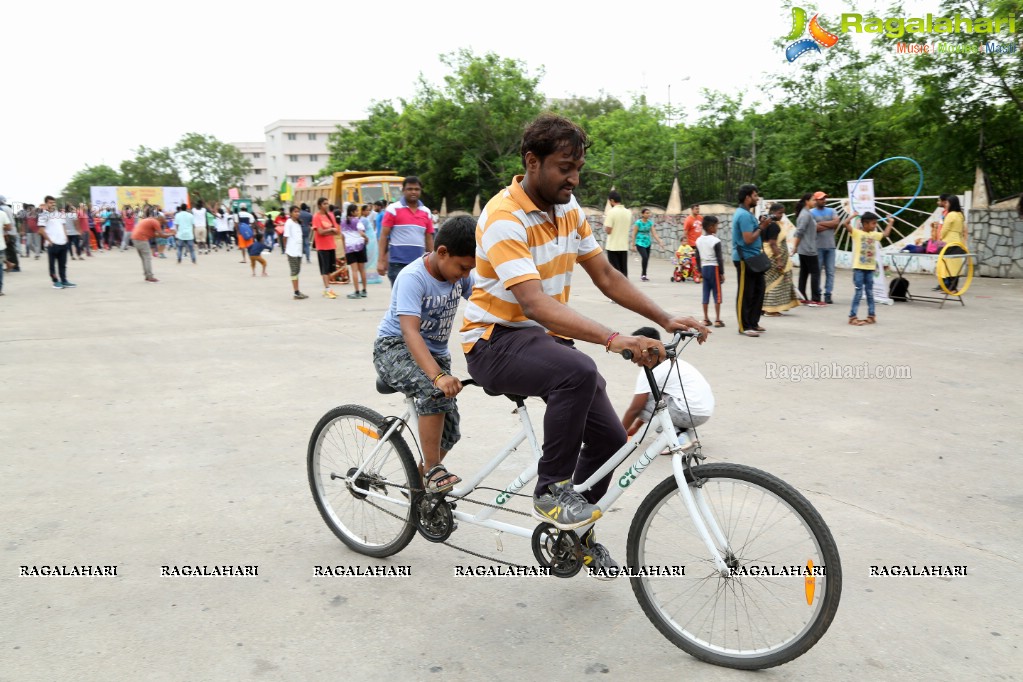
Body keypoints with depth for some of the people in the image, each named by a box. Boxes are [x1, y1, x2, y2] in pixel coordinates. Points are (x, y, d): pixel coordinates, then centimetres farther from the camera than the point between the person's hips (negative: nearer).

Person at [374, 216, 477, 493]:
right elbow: (410, 331, -36)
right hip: (395, 348, -6)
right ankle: (433, 470, -21)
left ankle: (420, 481, 25)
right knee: (435, 390, -36)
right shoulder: (413, 277, -25)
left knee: (449, 431, -2)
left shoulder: (460, 274, -7)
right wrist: (438, 375, -50)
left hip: (436, 352, 6)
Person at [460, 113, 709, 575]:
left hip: (544, 336, 8)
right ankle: (551, 489, -15)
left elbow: (606, 277, 7)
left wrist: (666, 320, -3)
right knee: (579, 371, -37)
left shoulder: (568, 208, 2)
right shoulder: (504, 219, -23)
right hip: (496, 341, -8)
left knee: (608, 436, 1)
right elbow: (536, 304, -34)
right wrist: (615, 340, -45)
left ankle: (577, 533, 24)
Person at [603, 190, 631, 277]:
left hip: (613, 246, -5)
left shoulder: (611, 212, -12)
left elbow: (608, 230, -16)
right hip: (624, 246, 5)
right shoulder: (628, 212, 7)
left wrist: (605, 220, 4)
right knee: (624, 272, 9)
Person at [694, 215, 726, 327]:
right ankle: (717, 320, -2)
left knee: (706, 294, 9)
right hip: (714, 268, -6)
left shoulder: (699, 240, 6)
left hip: (704, 268, 6)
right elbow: (719, 258, -13)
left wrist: (700, 271, 18)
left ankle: (705, 319, 12)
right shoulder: (715, 241, -13)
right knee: (717, 295, -1)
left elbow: (697, 258, 10)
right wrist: (722, 273, -7)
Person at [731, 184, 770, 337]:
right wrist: (762, 227, -11)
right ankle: (744, 326, 1)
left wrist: (760, 225, 5)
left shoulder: (747, 213, 16)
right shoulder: (744, 215, -17)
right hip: (745, 259, -11)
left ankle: (753, 323, 23)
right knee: (745, 294, -4)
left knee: (758, 290, 15)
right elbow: (748, 239, -22)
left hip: (753, 258, 11)